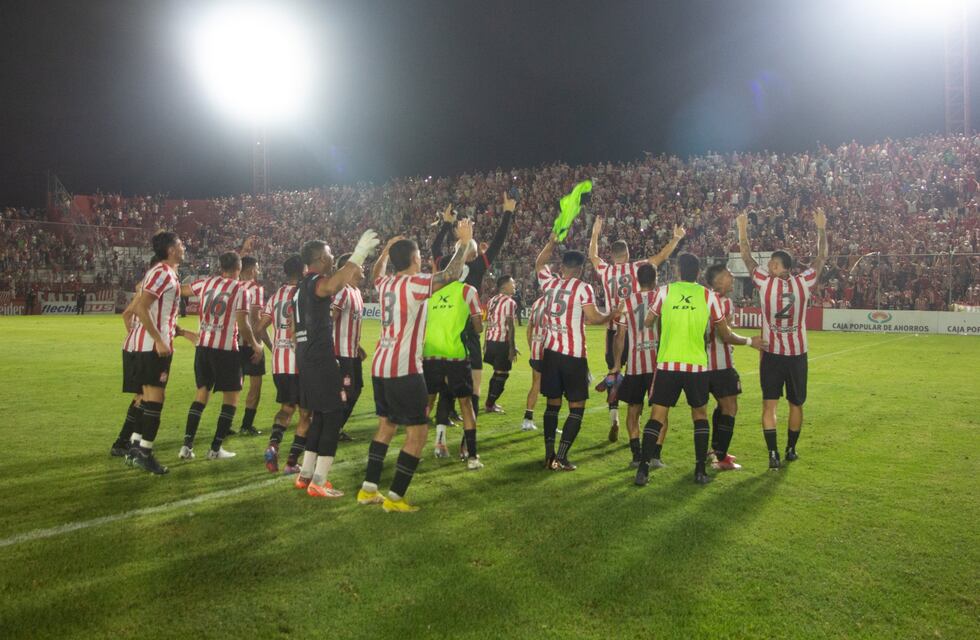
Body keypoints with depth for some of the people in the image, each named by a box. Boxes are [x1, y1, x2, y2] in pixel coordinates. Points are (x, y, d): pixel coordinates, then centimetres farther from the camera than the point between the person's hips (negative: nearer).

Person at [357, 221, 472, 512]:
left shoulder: (386, 284, 10)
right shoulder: (415, 283, -13)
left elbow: (374, 275, 35)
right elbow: (451, 274, -22)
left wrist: (386, 250, 38)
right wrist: (464, 241, -12)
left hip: (380, 366, 8)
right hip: (403, 369, -8)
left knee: (386, 425, 20)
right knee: (417, 431, 0)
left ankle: (368, 489, 22)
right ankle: (395, 497, 1)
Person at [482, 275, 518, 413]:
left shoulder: (491, 301, 14)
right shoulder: (509, 302, -10)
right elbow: (510, 326, -16)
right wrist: (512, 347, -15)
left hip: (490, 340, 8)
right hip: (503, 342, -8)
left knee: (497, 372, 22)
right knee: (502, 374, 3)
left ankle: (490, 402, 28)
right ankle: (489, 405, 6)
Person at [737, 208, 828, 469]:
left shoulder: (765, 283, -9)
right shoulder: (803, 283, -4)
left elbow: (747, 257, 3)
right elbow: (822, 257, 9)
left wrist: (742, 230, 13)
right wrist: (821, 228, 20)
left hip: (772, 353, -2)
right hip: (797, 354, 2)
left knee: (770, 405, 2)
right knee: (796, 404, 16)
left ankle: (773, 454, -6)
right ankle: (791, 450, 28)